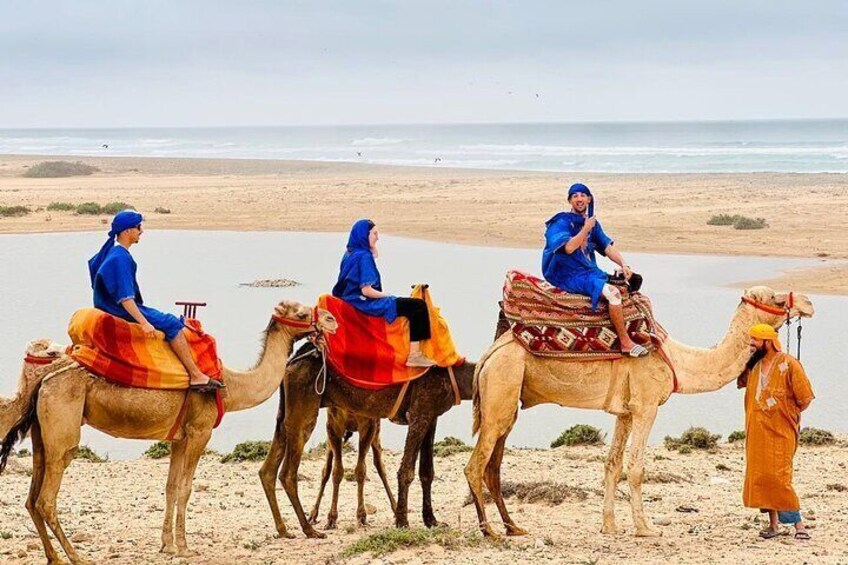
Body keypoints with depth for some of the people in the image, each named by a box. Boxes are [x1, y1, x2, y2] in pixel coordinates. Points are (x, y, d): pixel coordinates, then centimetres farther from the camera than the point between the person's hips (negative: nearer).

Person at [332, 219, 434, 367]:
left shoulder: (350, 253, 10)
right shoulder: (364, 256, -19)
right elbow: (367, 290, -23)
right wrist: (387, 296, -10)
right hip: (366, 303, -11)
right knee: (419, 306, -14)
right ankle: (414, 355, -19)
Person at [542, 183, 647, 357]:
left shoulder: (592, 222, 15)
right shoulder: (561, 223, -9)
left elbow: (607, 247, 11)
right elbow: (569, 247, -24)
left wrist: (624, 264, -3)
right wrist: (586, 228, -17)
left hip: (590, 271, 9)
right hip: (569, 276, -9)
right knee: (613, 293, -26)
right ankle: (626, 343, -20)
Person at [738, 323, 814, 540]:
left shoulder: (788, 364, -9)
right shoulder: (753, 366, 10)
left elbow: (805, 398, -9)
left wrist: (788, 416, 2)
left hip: (780, 433, -7)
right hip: (756, 433, 7)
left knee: (778, 477, -12)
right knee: (759, 476, 6)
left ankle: (798, 523, -8)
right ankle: (773, 524, 14)